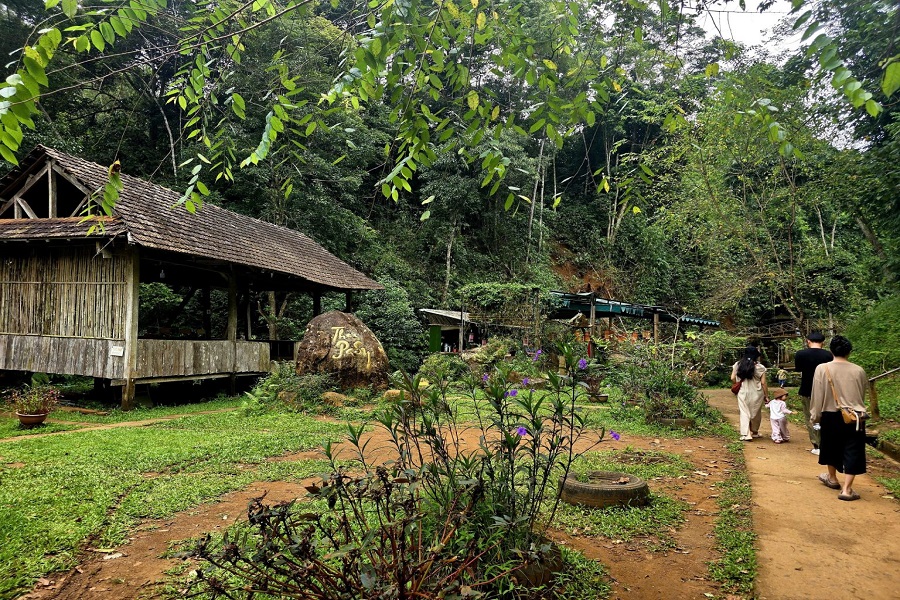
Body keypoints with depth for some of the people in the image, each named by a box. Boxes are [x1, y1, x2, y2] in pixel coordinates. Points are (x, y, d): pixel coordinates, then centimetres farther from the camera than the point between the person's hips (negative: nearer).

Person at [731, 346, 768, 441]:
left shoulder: (737, 365, -1)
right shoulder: (760, 367, -8)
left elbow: (732, 378, 1)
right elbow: (763, 383, -7)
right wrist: (766, 395, 1)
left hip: (742, 393, 1)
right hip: (756, 394, -1)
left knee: (744, 413, 4)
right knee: (756, 414, 17)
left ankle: (746, 434, -7)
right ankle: (754, 432, 34)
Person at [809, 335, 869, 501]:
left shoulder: (822, 369, -9)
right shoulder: (859, 371, -3)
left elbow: (817, 396, -6)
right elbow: (863, 395, 10)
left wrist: (815, 416, 4)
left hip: (831, 416, 0)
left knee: (832, 447, 20)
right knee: (852, 452, 4)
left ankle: (832, 478, 39)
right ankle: (846, 489, 1)